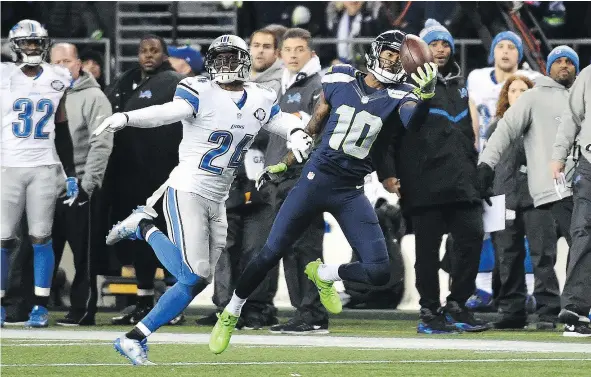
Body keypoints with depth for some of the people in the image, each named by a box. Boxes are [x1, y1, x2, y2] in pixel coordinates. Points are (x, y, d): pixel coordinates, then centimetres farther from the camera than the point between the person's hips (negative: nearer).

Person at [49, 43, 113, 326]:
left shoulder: (93, 98, -5)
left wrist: (88, 184, -18)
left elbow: (101, 143, -13)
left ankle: (82, 310, 3)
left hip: (79, 184, -6)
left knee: (83, 254, -1)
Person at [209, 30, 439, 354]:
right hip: (316, 179, 0)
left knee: (378, 273, -11)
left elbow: (412, 121, -28)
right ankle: (230, 314, 20)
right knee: (271, 254, -2)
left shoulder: (399, 97, -3)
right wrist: (283, 164, 18)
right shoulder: (339, 81, 1)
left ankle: (323, 275, 18)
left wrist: (425, 96, -47)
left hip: (351, 194, 0)